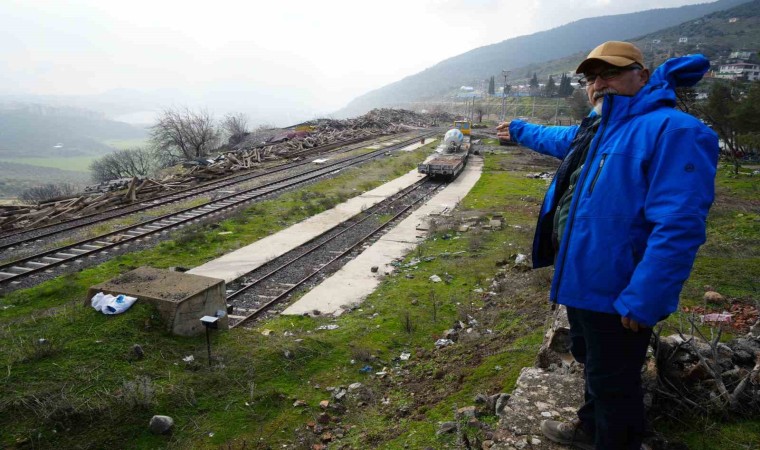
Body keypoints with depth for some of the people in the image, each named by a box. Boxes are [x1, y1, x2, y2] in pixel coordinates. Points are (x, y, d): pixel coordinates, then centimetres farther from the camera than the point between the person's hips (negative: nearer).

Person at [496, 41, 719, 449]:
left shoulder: (672, 131, -22)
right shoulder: (595, 129, 9)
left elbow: (678, 226, -28)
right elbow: (559, 138, 33)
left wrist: (642, 301, -30)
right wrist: (519, 130, 48)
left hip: (616, 293, -10)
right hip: (583, 278, 10)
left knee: (613, 383, 7)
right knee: (592, 363, 27)